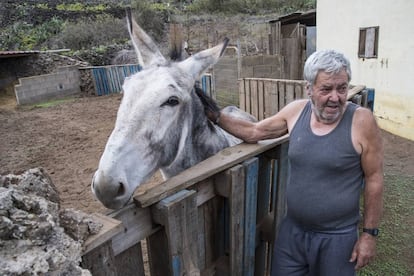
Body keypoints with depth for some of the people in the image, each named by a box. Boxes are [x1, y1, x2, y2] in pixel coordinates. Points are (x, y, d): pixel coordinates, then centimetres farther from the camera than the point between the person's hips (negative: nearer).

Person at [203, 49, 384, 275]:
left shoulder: (361, 120, -15)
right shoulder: (296, 111, -5)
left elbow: (374, 179, -8)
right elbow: (253, 132, 6)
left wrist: (369, 233, -5)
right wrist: (215, 115, -1)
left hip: (338, 238, -3)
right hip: (292, 230, 4)